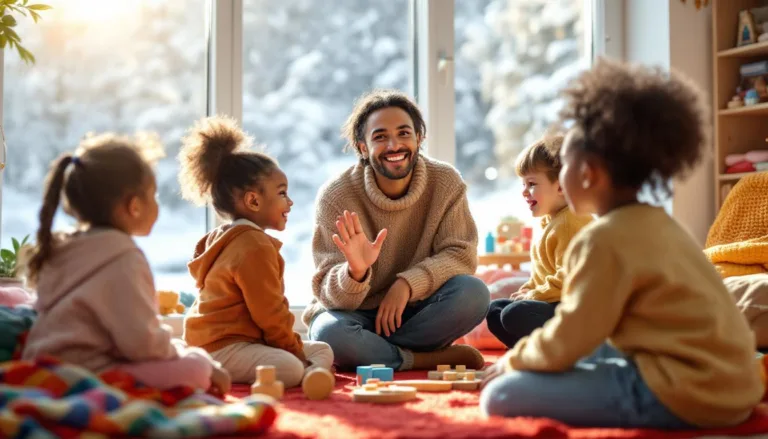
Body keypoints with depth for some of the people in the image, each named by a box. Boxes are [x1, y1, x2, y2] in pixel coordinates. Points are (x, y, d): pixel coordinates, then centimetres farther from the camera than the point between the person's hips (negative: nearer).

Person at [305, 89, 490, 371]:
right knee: (330, 334, -35)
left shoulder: (446, 183, -9)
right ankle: (439, 359, -16)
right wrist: (356, 272, -41)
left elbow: (461, 254, -12)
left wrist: (407, 283, -28)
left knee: (473, 293, -27)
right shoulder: (336, 197, -16)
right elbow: (330, 295, -18)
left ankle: (370, 352, -15)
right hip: (357, 314, -2)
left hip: (416, 312, 2)